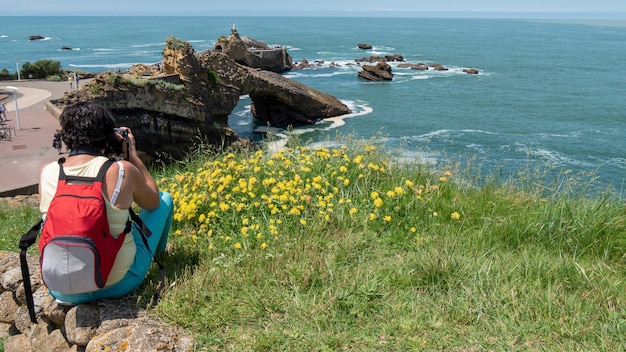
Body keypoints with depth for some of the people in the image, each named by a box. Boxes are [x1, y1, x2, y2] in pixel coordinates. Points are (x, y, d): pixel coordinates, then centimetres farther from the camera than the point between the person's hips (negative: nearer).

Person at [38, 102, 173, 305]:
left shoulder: (46, 172, -9)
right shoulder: (122, 171, -18)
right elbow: (153, 202, 2)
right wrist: (132, 155, 7)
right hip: (117, 285, -3)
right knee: (165, 198, 17)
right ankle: (158, 255, 45)